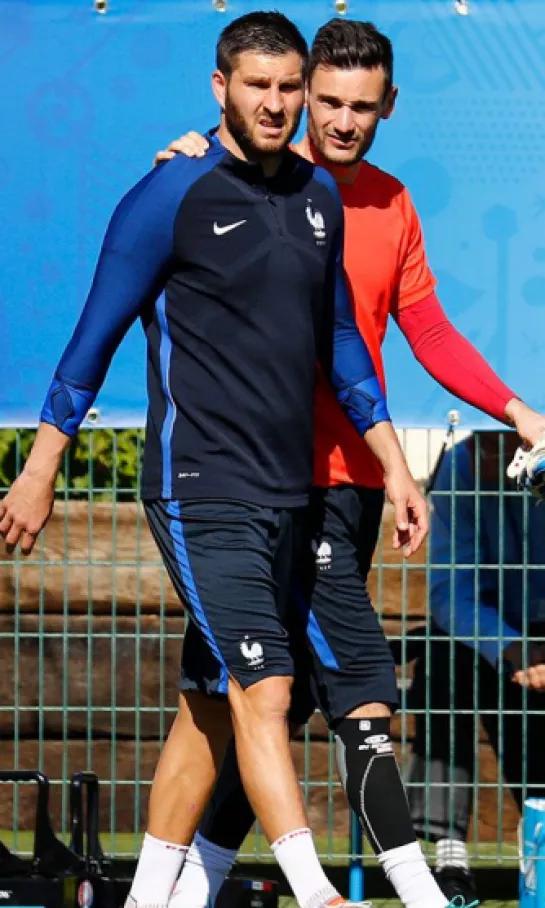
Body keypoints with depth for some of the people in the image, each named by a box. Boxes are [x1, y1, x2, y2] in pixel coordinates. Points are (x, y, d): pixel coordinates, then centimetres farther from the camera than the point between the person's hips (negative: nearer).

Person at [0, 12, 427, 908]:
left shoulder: (318, 195, 11)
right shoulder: (170, 197, -8)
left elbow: (340, 337, 22)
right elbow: (94, 339, -3)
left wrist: (394, 465, 19)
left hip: (284, 494, 7)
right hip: (201, 491, -7)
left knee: (212, 704, 10)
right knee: (263, 690, -16)